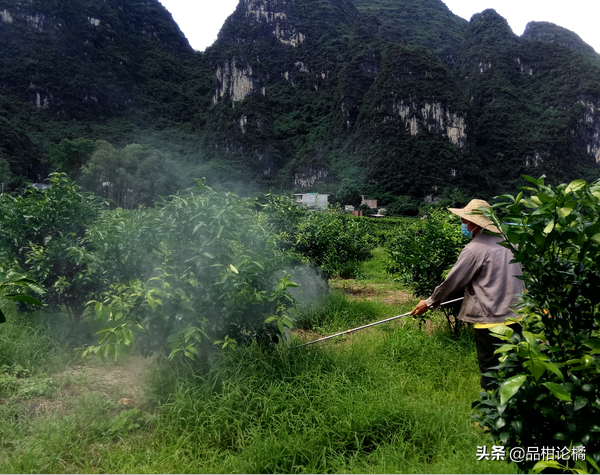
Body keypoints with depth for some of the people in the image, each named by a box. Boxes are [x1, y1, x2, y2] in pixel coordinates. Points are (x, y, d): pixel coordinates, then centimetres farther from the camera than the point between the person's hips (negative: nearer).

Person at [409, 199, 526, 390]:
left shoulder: (474, 249, -16)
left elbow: (452, 281, -9)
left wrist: (429, 302, 4)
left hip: (490, 319, -7)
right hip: (517, 316, 7)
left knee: (490, 369, 7)